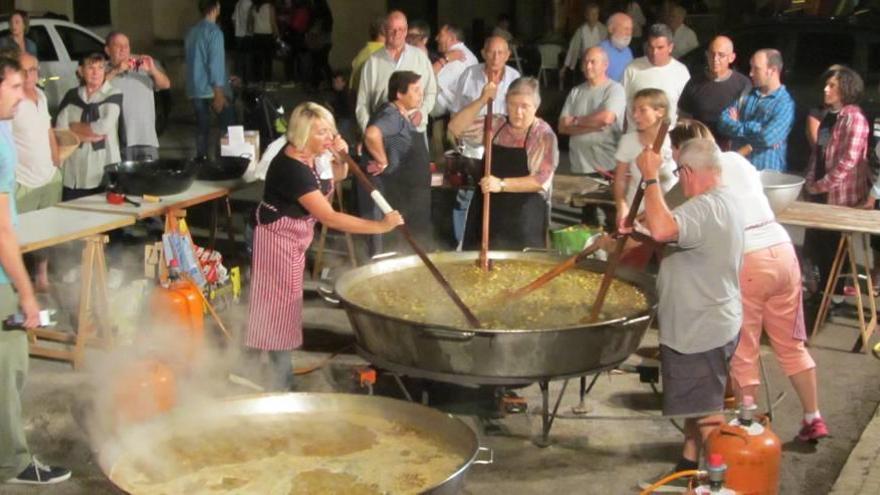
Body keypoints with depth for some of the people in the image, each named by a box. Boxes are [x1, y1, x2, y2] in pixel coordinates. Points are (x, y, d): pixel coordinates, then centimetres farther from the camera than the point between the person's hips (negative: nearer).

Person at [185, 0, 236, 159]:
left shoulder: (192, 31, 11)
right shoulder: (214, 31, -12)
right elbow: (215, 62, -18)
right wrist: (219, 94, -18)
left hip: (194, 89, 7)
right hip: (211, 89, -7)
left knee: (202, 127, 11)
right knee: (229, 124, 3)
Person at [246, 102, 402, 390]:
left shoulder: (308, 155, -4)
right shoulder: (291, 168, -32)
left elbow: (338, 176, 14)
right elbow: (329, 218, -36)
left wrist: (341, 156, -9)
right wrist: (380, 226, -36)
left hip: (293, 239, 10)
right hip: (278, 240, -10)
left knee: (286, 303, 16)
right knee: (280, 305, -1)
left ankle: (281, 373, 29)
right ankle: (279, 379, 10)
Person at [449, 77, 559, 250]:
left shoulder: (544, 136, -7)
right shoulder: (496, 125, 7)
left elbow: (542, 180, -15)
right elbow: (456, 128, -1)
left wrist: (502, 184, -24)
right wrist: (482, 101, -12)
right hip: (485, 216, 4)